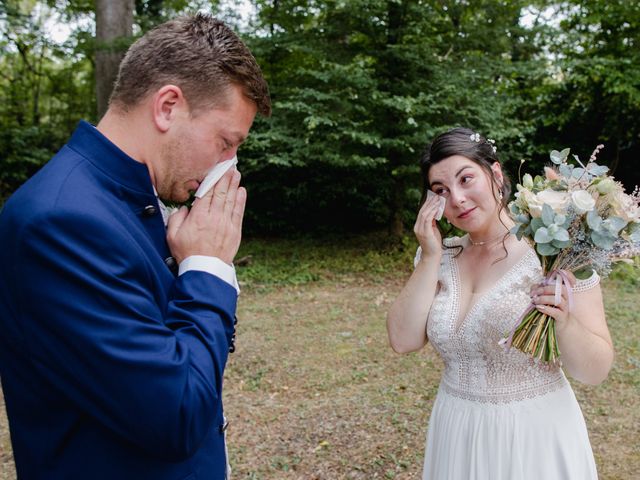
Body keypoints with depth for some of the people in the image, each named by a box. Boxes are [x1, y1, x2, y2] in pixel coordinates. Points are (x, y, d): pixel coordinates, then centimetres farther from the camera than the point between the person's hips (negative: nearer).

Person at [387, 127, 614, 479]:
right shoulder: (438, 255, -1)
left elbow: (596, 371, -12)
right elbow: (403, 340, -9)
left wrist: (565, 322, -30)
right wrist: (430, 258, -15)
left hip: (536, 437, -3)